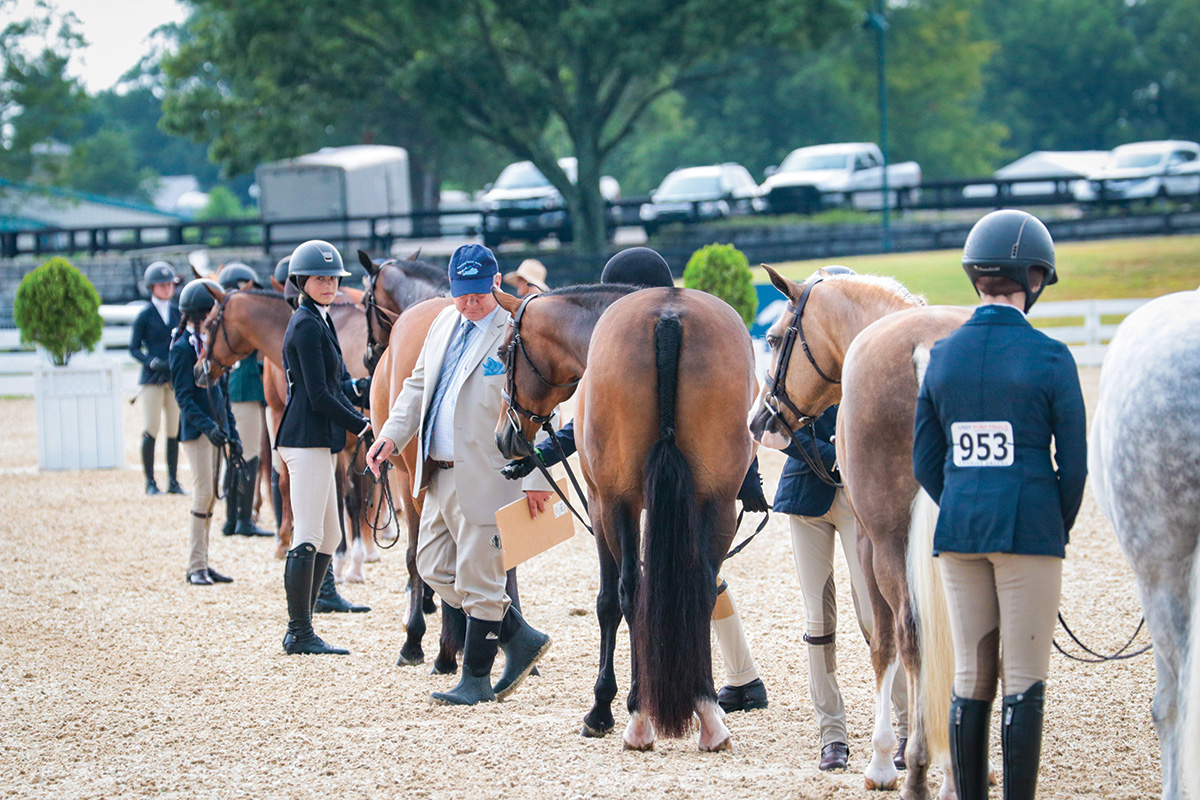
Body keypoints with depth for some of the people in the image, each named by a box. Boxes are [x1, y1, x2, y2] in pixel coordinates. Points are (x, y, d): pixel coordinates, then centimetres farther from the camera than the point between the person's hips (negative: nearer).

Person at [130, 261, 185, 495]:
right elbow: (134, 349, -2)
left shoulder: (178, 313, 10)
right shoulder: (145, 315, -1)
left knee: (175, 431, 5)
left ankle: (173, 481, 12)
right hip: (152, 379, -4)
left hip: (176, 377, 4)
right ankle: (150, 482, -1)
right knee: (150, 431, -6)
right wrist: (153, 362, -17)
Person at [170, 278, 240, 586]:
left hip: (215, 428, 8)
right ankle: (195, 567, -5)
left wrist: (232, 433, 16)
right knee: (203, 492, -9)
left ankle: (202, 563, 14)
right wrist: (207, 427, -29)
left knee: (210, 495, 9)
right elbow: (184, 396, -17)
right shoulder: (183, 347, -11)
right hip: (196, 430, -8)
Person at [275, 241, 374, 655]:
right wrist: (361, 425, -9)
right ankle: (299, 633, -5)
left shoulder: (320, 321, 18)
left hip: (319, 440, 11)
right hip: (308, 439, -11)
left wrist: (359, 418, 3)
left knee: (329, 537, 14)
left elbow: (338, 385, 19)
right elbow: (318, 395, -17)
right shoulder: (307, 326, -13)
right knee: (308, 539, -9)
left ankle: (299, 629, 17)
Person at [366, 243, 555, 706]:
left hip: (484, 477, -9)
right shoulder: (446, 323, 12)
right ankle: (520, 639, 24)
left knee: (478, 580, 0)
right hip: (440, 476, 9)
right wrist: (392, 435, 7)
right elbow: (419, 385, 21)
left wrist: (536, 479, -19)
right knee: (435, 568, 13)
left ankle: (476, 681, 13)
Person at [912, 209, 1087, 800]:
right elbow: (1073, 463, -7)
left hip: (958, 530, 4)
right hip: (1030, 531, -4)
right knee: (1024, 682, -1)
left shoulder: (942, 356, 4)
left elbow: (924, 463, 8)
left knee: (970, 679, 11)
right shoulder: (1049, 358, -9)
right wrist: (1059, 530, 7)